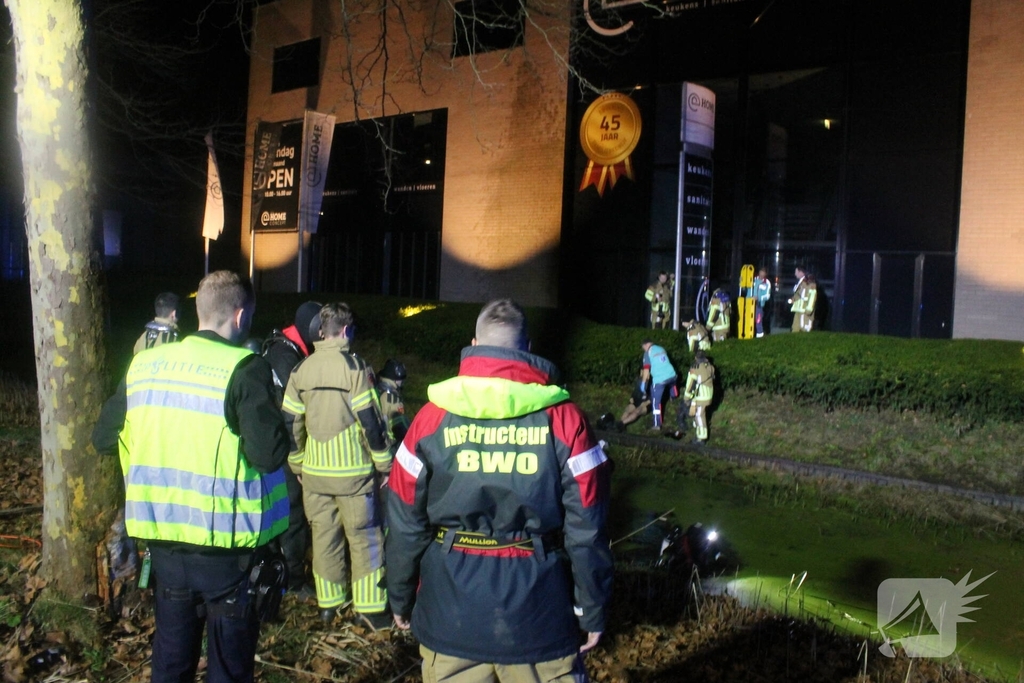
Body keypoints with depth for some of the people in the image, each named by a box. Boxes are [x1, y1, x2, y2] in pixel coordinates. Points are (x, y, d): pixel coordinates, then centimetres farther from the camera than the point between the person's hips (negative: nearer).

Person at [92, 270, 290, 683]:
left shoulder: (145, 363, 3)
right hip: (227, 544, -5)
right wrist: (278, 423, -3)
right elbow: (269, 455, -22)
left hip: (164, 538, 5)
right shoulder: (245, 369, -15)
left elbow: (104, 438, 10)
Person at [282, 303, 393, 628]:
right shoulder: (354, 367, -12)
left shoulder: (302, 370, 4)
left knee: (323, 536, 14)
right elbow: (370, 420, -13)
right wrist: (384, 463, -3)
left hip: (314, 471, 5)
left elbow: (290, 423, 7)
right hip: (353, 471, -5)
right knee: (364, 538, 5)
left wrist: (297, 464, 18)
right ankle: (369, 607, 9)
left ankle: (328, 602, 22)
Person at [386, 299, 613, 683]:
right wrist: (593, 610, 4)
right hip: (537, 613, -1)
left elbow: (405, 524, -1)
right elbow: (586, 530, -8)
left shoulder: (433, 417, -5)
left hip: (451, 611, 1)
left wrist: (400, 599, 13)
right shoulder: (564, 420, -9)